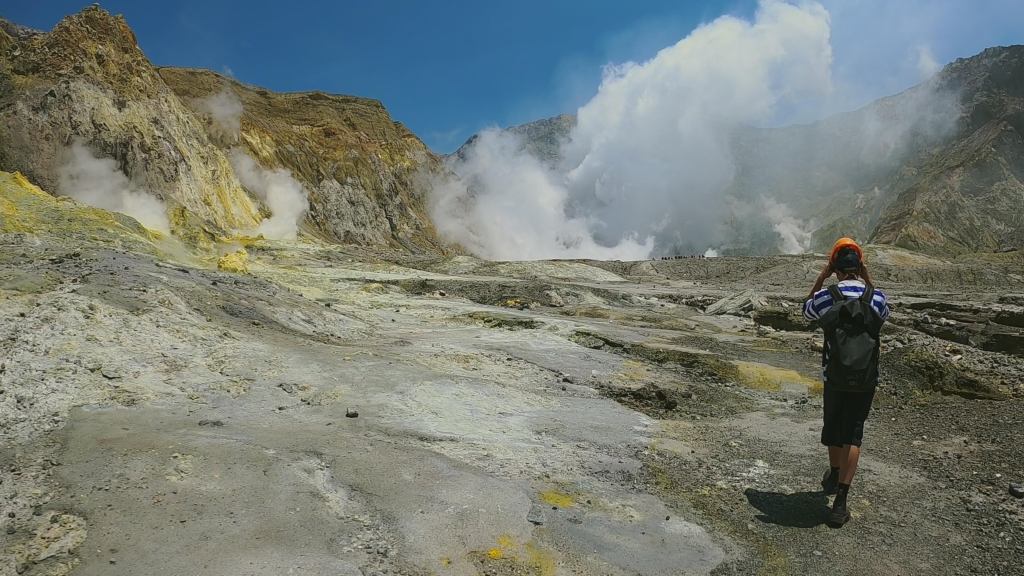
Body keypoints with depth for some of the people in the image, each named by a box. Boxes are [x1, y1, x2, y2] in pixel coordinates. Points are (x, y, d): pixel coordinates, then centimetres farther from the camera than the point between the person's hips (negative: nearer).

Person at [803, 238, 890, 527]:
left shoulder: (825, 297, -13)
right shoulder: (876, 297, -10)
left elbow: (806, 310, 11)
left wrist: (820, 278, 5)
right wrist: (867, 279, 10)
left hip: (834, 376, 0)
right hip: (866, 379, 0)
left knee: (832, 427, 22)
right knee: (852, 434, 6)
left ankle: (834, 476, 44)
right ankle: (840, 502, 1)